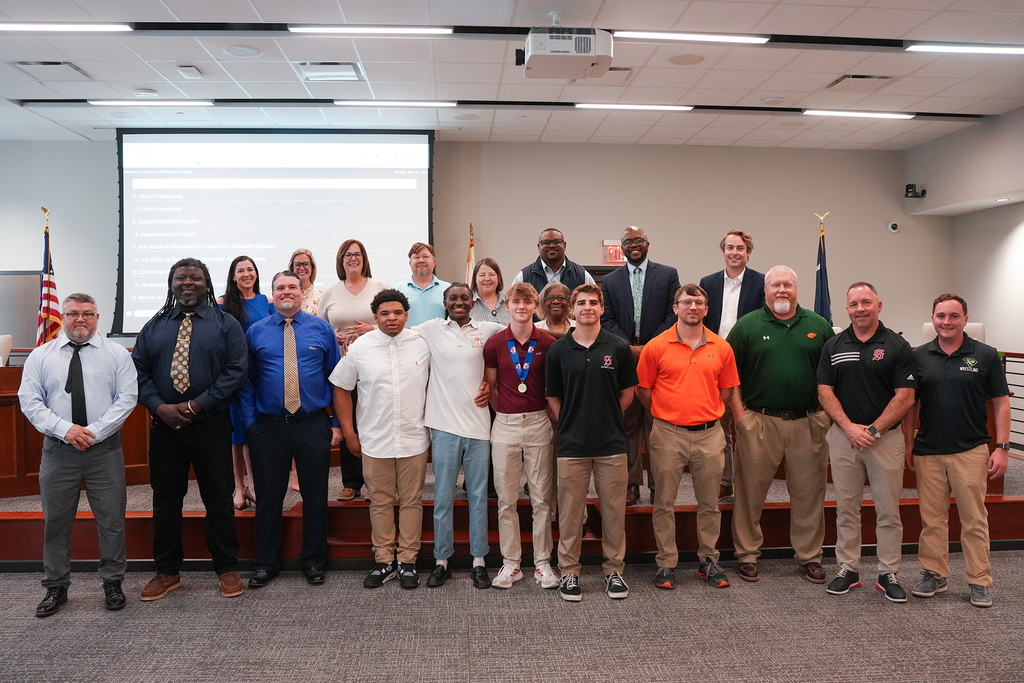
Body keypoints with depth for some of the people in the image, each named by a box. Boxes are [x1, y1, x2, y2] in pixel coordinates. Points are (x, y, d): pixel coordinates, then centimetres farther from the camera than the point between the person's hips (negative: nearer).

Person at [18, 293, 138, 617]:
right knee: (55, 520, 9)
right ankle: (56, 587, 24)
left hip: (104, 448, -1)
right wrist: (65, 429, -14)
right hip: (57, 450, 1)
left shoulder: (116, 354, 3)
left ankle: (112, 583, 19)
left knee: (111, 520, 4)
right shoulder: (40, 356, 7)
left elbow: (127, 397, -4)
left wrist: (93, 432, -13)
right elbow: (29, 400, 0)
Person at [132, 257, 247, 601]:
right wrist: (160, 407, -11)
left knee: (219, 498, 4)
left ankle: (227, 569, 18)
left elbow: (236, 371, -7)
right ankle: (167, 572, 25)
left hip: (211, 425, -2)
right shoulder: (155, 326, 12)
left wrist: (197, 405, -15)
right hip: (164, 425, 3)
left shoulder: (226, 324, 3)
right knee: (165, 499, 10)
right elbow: (138, 370, 6)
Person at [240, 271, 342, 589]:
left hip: (313, 426, 0)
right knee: (269, 496, 9)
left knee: (315, 496, 7)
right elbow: (247, 381, 7)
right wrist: (249, 422, -1)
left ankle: (313, 562, 23)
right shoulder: (255, 332, 6)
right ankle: (265, 563, 24)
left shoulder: (322, 329, 5)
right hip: (268, 427, 0)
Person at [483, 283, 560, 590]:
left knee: (542, 497, 5)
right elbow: (490, 386, 11)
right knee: (506, 498, 6)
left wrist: (550, 416, 3)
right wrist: (506, 412, 6)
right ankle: (511, 562, 18)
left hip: (539, 423, -1)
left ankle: (543, 562, 17)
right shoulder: (494, 343, 2)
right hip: (505, 425, 1)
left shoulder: (548, 343, 0)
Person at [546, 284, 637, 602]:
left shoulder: (618, 347, 2)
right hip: (572, 444, 0)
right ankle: (569, 572, 20)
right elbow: (553, 397, 6)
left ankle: (614, 570, 24)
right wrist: (573, 424, -1)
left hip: (612, 443, 0)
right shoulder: (558, 350, 2)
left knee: (614, 509, 8)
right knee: (570, 511, 6)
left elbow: (627, 393, 9)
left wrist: (606, 420, 5)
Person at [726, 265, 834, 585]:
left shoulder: (818, 325, 9)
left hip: (807, 423, 2)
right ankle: (747, 555, 18)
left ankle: (810, 556, 24)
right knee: (751, 490, 4)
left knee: (809, 492, 9)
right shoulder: (747, 325, 2)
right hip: (758, 422, -2)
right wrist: (739, 412, -3)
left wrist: (825, 411, 5)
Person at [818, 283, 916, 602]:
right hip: (843, 436, 2)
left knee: (888, 510, 5)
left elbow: (905, 396, -7)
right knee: (846, 508, 9)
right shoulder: (833, 346, 6)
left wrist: (873, 430, -13)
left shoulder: (897, 346, -2)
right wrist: (850, 427, -10)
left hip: (886, 437, -2)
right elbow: (824, 391, 2)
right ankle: (848, 568, 20)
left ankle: (888, 573, 17)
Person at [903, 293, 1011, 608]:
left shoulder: (986, 355, -1)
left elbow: (1001, 404, 1)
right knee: (932, 518, 9)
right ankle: (935, 574, 22)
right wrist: (908, 443, 6)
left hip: (971, 451, -2)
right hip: (927, 452, 2)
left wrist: (1001, 447, -6)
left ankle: (979, 581, 16)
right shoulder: (920, 356, 5)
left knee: (974, 519, 4)